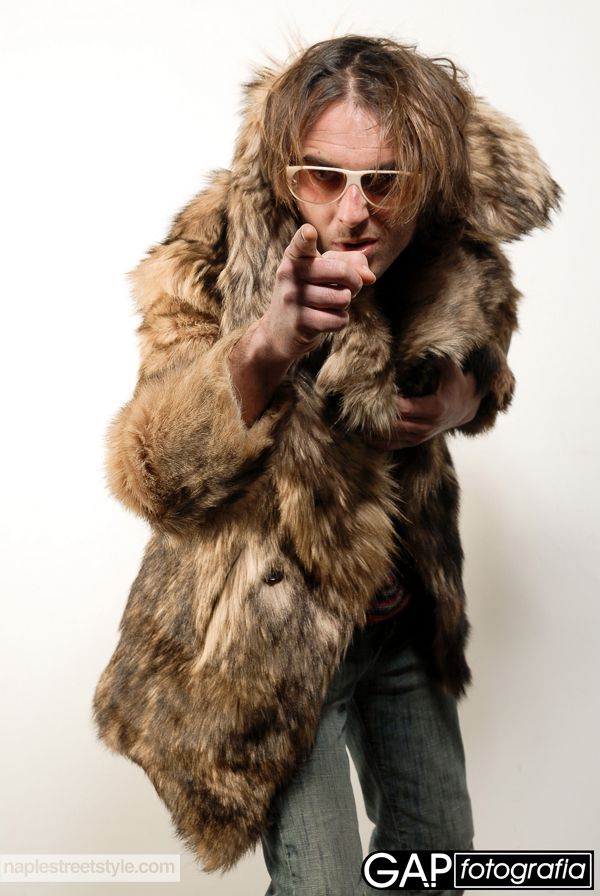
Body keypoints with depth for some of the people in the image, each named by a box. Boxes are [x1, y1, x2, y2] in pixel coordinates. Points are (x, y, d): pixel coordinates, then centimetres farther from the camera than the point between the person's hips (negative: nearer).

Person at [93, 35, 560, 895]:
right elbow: (151, 474, -29)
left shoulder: (457, 266, -9)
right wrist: (265, 346, -47)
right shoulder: (216, 268, -21)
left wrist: (460, 398, -12)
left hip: (403, 621, 5)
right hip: (267, 638, -5)